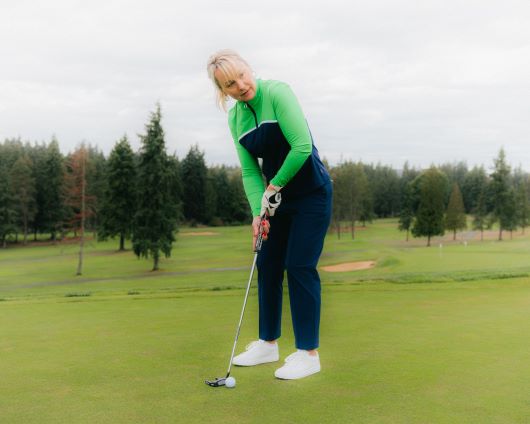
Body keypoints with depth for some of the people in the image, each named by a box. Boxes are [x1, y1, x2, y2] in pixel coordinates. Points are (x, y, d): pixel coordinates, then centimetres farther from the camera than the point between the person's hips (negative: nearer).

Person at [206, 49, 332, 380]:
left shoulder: (277, 93, -19)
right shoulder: (235, 117, 2)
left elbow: (302, 146, -26)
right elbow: (249, 170, 2)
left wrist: (274, 187, -16)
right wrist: (258, 212, -11)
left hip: (311, 194, -7)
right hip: (278, 196, 7)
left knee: (299, 266, -7)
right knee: (267, 264, 9)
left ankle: (308, 353, 4)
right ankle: (268, 344, 24)